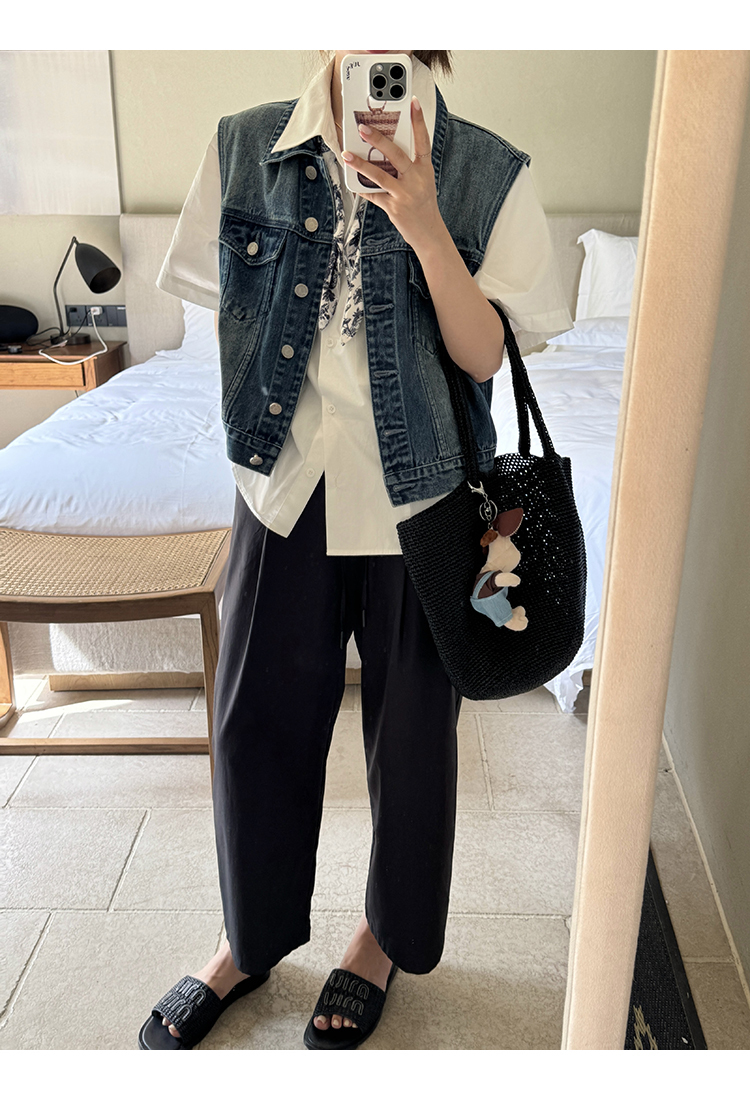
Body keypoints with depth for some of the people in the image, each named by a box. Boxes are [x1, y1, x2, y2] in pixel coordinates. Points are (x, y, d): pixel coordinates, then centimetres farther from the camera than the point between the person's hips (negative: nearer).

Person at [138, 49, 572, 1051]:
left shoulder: (487, 172, -6)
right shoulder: (246, 146, 1)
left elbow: (484, 358, -10)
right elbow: (224, 307, 10)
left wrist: (424, 228, -22)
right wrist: (261, 418, 5)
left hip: (418, 497, -1)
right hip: (285, 484, 2)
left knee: (411, 725, 12)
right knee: (257, 721, 12)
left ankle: (387, 936, 40)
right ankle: (253, 938, 39)